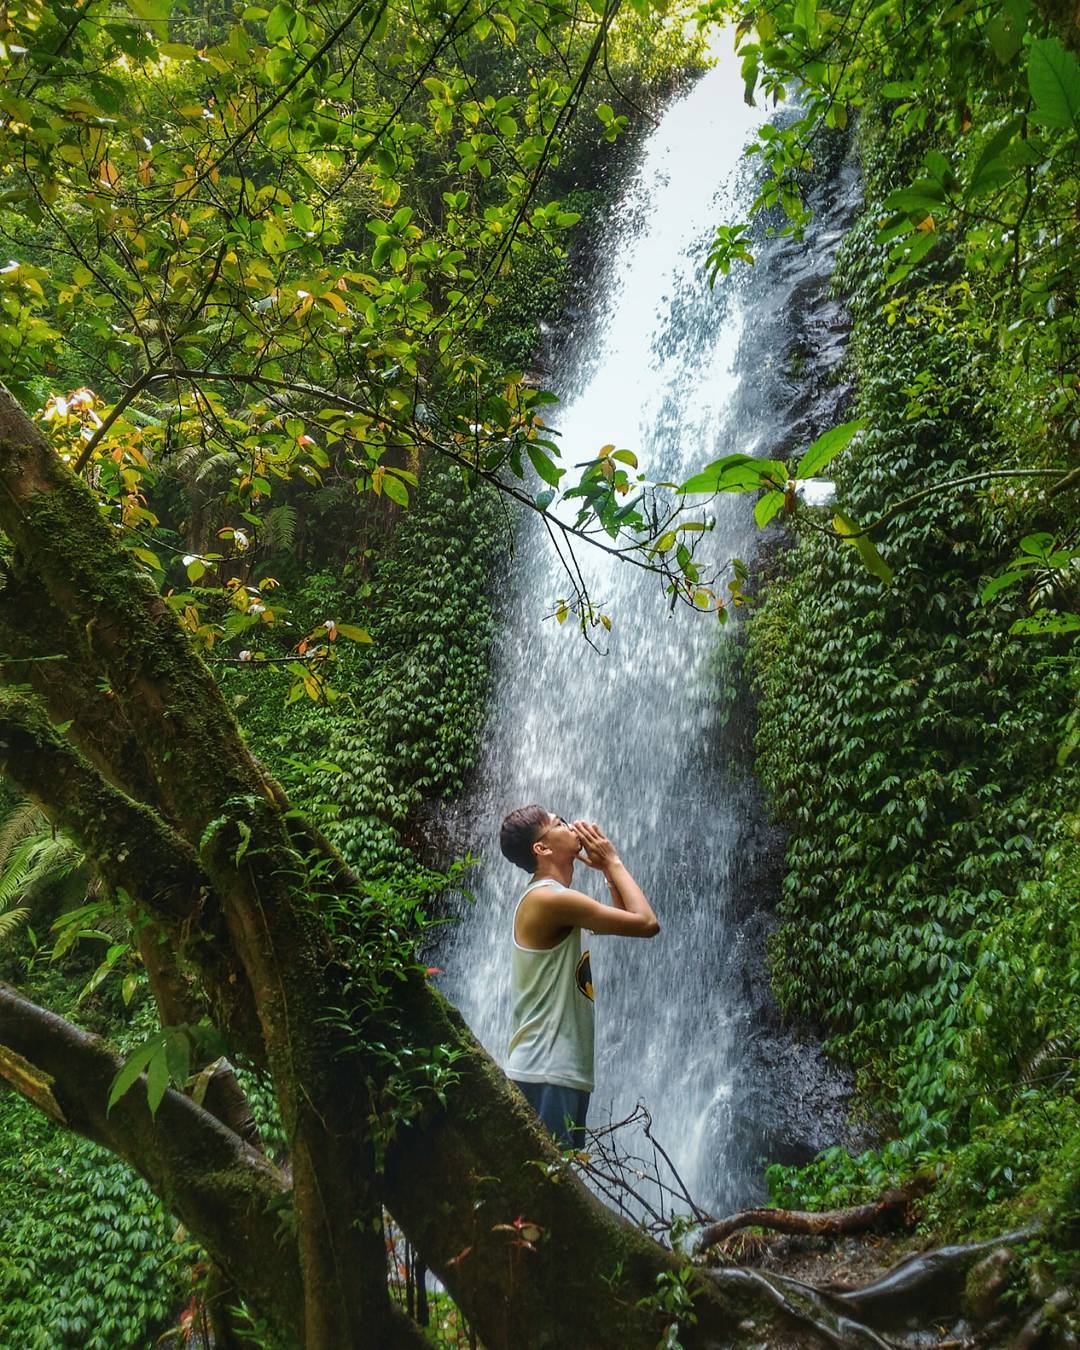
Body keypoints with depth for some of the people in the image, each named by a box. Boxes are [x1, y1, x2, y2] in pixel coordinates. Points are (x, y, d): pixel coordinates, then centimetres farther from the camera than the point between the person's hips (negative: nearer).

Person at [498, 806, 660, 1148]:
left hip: (562, 1070, 10)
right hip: (546, 1074, -10)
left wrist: (608, 869, 13)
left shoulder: (548, 898, 16)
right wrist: (613, 860, -6)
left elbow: (623, 917, 22)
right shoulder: (551, 898, -16)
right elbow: (647, 923, -16)